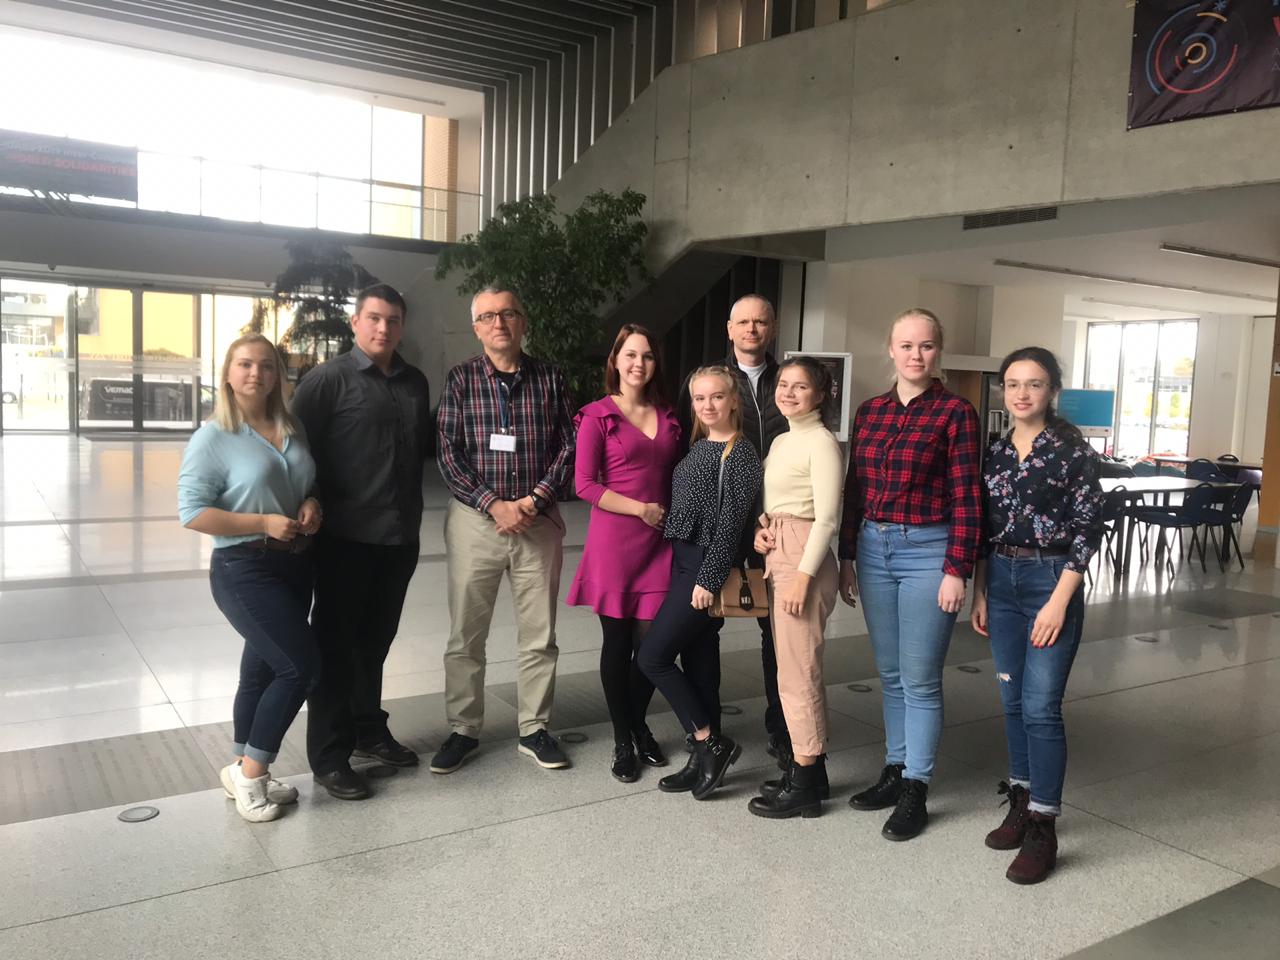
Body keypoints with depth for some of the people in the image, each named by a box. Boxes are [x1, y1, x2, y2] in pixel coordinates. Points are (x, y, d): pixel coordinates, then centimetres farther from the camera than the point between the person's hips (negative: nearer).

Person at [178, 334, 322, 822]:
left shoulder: (291, 431, 8)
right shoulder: (213, 437, -11)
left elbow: (310, 485, 21)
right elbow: (192, 512, -16)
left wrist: (312, 505, -2)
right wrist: (264, 522, -22)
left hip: (296, 564, 7)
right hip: (245, 569, -7)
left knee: (264, 669, 14)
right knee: (301, 664, -11)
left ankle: (245, 771, 28)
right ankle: (250, 772, 7)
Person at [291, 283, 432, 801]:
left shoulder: (415, 383, 12)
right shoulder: (328, 379, -6)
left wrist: (412, 508, 13)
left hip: (400, 535, 6)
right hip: (346, 535, -5)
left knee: (375, 639, 18)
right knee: (335, 642, 4)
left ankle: (368, 729, 34)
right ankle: (329, 757, 13)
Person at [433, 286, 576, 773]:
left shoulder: (549, 378, 4)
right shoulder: (461, 379, 1)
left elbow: (568, 446, 3)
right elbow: (448, 454, -4)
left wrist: (535, 499, -10)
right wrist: (493, 504, -14)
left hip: (538, 522, 1)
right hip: (475, 519, -1)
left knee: (539, 635, 8)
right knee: (466, 634, 6)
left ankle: (534, 729, 22)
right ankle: (463, 729, 22)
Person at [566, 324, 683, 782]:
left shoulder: (668, 416, 12)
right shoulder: (598, 415, -3)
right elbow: (585, 484, -8)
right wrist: (640, 509, -13)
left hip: (659, 542, 4)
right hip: (614, 540, -3)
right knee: (617, 642, 5)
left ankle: (640, 726, 28)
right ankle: (622, 740, 20)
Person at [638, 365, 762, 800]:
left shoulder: (740, 454, -11)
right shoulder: (698, 446, 13)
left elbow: (731, 521, -15)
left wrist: (709, 579, -18)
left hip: (709, 566, -8)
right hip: (683, 561, 8)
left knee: (652, 655, -7)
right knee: (697, 660, 12)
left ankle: (711, 743, 4)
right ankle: (704, 757, 21)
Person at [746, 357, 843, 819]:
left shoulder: (821, 443, -11)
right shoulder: (781, 441, 16)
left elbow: (826, 518, -16)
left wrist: (803, 575, -20)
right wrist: (761, 529, 2)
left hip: (803, 559, -9)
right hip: (776, 557, 9)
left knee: (797, 673, -4)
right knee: (795, 668, 13)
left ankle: (805, 785, 6)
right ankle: (809, 769, 24)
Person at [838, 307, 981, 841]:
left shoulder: (955, 412, -6)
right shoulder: (870, 412, 8)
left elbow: (965, 497, -9)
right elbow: (855, 490, 10)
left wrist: (957, 570, -13)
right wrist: (847, 558, 9)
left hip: (927, 552, -5)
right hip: (874, 550, 5)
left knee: (919, 678, 2)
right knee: (890, 673, 14)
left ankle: (914, 792, 14)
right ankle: (895, 771, 28)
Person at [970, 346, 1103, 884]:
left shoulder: (1073, 450, -8)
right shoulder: (997, 451, 8)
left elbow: (1088, 531, -10)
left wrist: (1059, 601, -15)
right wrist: (980, 593, 10)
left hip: (1051, 581, -5)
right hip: (1002, 582, 5)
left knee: (1040, 707, -6)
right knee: (1013, 701, 12)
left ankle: (1042, 827, 4)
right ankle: (1021, 803, 26)